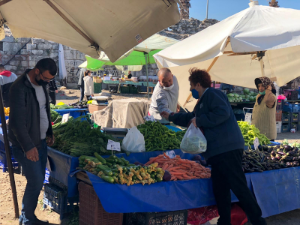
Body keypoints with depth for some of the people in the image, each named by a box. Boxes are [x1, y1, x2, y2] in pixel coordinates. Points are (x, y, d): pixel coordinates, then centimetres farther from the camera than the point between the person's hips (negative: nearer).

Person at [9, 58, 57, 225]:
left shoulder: (41, 84, 6)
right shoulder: (20, 88, -21)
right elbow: (18, 121, -24)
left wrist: (49, 133, 15)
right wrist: (28, 146, -25)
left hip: (41, 141, 8)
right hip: (26, 144, -8)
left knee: (38, 181, 11)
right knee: (36, 182, -5)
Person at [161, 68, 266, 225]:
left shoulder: (212, 94, -5)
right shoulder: (202, 102, 26)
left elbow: (223, 112, -22)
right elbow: (191, 118, 42)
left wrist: (199, 121, -15)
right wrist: (170, 117, 47)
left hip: (227, 149, -11)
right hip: (217, 151, 11)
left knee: (239, 188, -10)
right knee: (220, 190, 10)